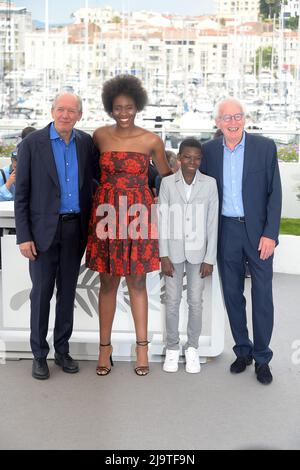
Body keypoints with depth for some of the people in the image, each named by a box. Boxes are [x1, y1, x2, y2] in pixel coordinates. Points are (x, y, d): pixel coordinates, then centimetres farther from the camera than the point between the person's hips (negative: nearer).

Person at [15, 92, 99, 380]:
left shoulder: (86, 143, 5)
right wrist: (23, 236, -10)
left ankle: (62, 350, 25)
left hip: (75, 228, 3)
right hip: (44, 229, -3)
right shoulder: (32, 143, -5)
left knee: (67, 291, 12)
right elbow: (21, 193, -5)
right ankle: (39, 354, 18)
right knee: (41, 292, 3)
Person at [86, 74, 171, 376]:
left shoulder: (151, 141, -1)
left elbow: (167, 176, 13)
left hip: (138, 215, -1)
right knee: (108, 282, 7)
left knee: (137, 282, 6)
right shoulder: (100, 136, 3)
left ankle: (142, 346, 17)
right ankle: (105, 346, 17)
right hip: (107, 213, 1)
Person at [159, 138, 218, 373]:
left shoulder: (210, 184, -3)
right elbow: (163, 221, -1)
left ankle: (192, 348, 22)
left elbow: (212, 223, -2)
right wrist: (163, 255, -5)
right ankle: (172, 347, 22)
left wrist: (210, 258, -3)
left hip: (198, 251, 0)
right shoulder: (167, 183, -2)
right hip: (174, 250, 0)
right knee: (172, 300, 7)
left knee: (196, 301, 7)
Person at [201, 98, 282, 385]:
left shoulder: (265, 147, -4)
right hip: (226, 231, 3)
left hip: (258, 231, -2)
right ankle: (242, 351, 26)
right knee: (232, 294, 10)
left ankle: (262, 358, 15)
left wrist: (270, 233, -10)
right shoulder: (209, 150, 3)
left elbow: (274, 193, -4)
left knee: (262, 296, 2)